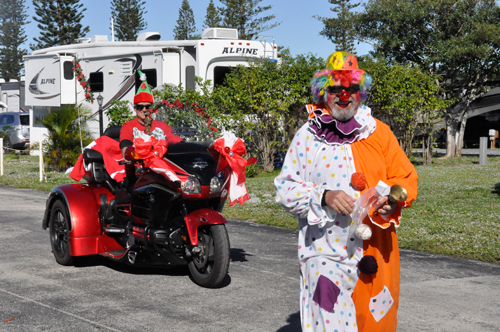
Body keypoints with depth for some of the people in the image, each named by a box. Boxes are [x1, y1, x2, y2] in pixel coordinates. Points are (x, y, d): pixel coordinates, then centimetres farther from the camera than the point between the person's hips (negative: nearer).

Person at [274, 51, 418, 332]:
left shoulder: (379, 132, 9)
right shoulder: (307, 137, 3)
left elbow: (407, 178, 10)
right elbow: (284, 189, 1)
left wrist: (393, 200, -12)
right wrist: (324, 196, -15)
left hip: (376, 252, 2)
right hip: (327, 253, -2)